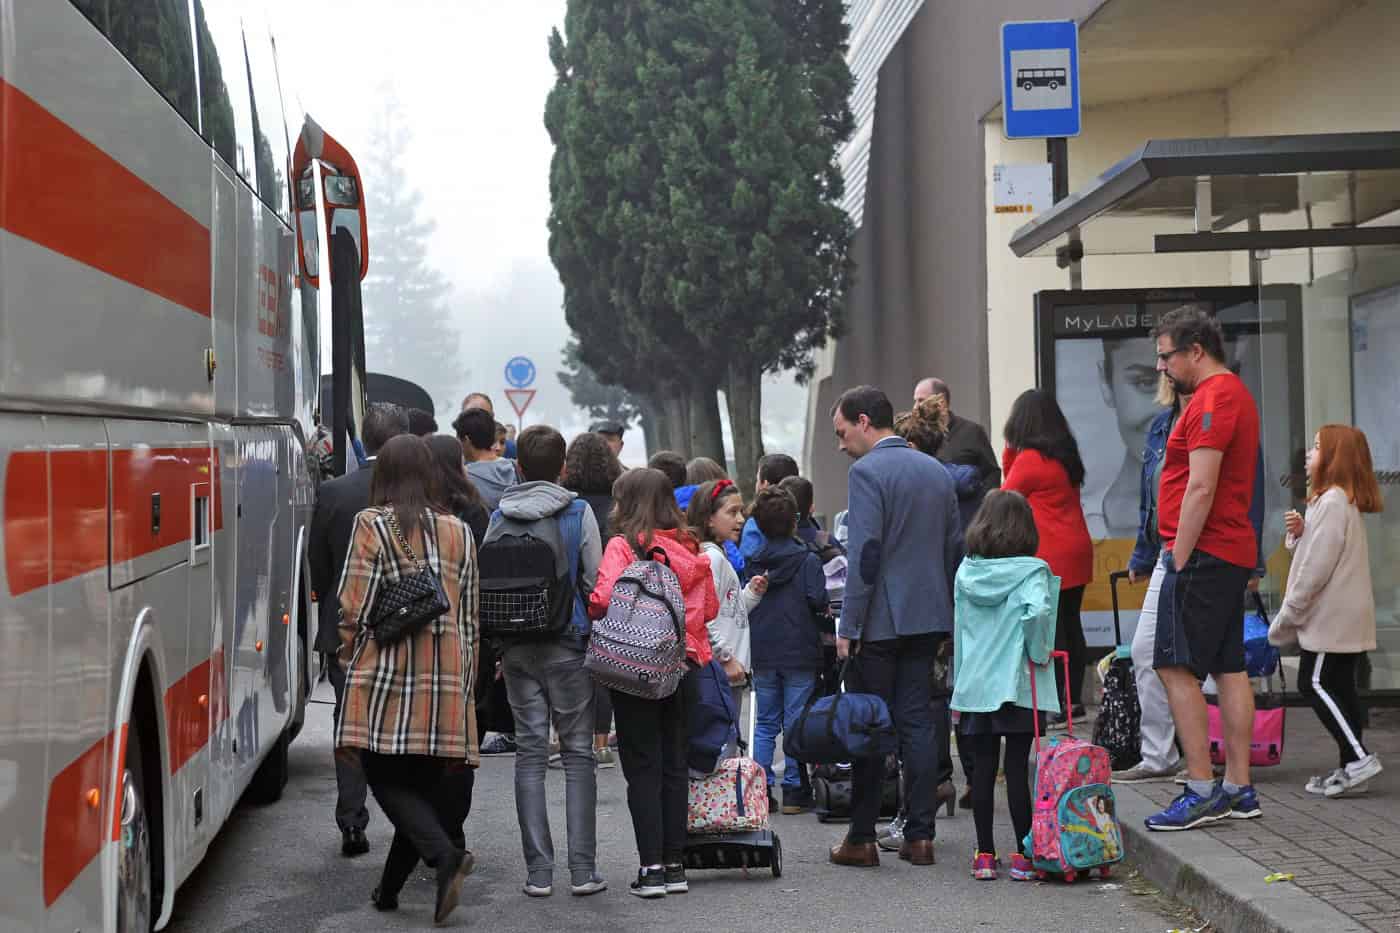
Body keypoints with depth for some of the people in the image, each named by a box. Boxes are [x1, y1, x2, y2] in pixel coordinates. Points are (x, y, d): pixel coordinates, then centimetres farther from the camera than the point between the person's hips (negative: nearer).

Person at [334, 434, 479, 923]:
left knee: (386, 777, 2)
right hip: (445, 680, 4)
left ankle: (444, 854, -18)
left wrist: (351, 659, 11)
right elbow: (468, 617, 13)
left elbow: (353, 607, -6)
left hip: (387, 672, -4)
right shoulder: (458, 532, 10)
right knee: (423, 780, 10)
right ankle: (390, 887, 16)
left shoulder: (372, 525, -3)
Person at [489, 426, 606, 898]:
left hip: (517, 647, 3)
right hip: (568, 645, -3)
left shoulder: (500, 517, 3)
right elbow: (595, 583, -6)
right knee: (578, 753, 4)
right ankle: (583, 869, 1)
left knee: (530, 753, 6)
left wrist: (498, 646, 14)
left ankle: (538, 871, 4)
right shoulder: (578, 512, -5)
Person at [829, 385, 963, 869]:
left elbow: (865, 553, -17)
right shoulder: (937, 471, 12)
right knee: (917, 723, 8)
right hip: (929, 617, 7)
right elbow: (954, 547, 15)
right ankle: (920, 836, 7)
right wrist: (947, 619, 20)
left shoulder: (868, 471, -11)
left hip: (880, 620, -7)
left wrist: (848, 626, -14)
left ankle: (862, 838, 5)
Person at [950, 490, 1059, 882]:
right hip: (1018, 685, -3)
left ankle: (984, 855, 12)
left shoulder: (966, 573, 5)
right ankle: (1023, 855, 4)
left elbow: (959, 627, 9)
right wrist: (1040, 654, -10)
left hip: (974, 685, 3)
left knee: (982, 768, 8)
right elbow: (1037, 612, -26)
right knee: (1017, 768, 0)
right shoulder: (1031, 572, -7)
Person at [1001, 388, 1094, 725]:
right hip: (1077, 551, 8)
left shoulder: (1029, 459, -13)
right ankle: (1073, 699, 17)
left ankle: (1057, 705, -5)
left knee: (1051, 630, -6)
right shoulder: (1066, 454, 12)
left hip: (1050, 557, -8)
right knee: (1071, 625, 12)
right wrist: (1011, 454, 10)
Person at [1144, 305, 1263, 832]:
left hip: (1203, 553, -10)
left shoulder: (1212, 399, -14)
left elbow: (1201, 488, -20)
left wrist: (1180, 557, -18)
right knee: (1228, 668, 10)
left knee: (1176, 667, -9)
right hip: (1233, 552, 10)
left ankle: (1201, 792, -9)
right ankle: (1238, 790, 13)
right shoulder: (1235, 393, 19)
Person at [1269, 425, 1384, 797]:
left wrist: (1287, 616, -15)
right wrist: (1300, 533, -2)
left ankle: (1358, 757, -12)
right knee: (1340, 687, 9)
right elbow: (1312, 554, 19)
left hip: (1332, 617, -10)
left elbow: (1317, 567, -20)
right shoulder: (1343, 501, 18)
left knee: (1316, 683, -8)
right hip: (1344, 617, 10)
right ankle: (1351, 767, 10)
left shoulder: (1332, 502, -16)